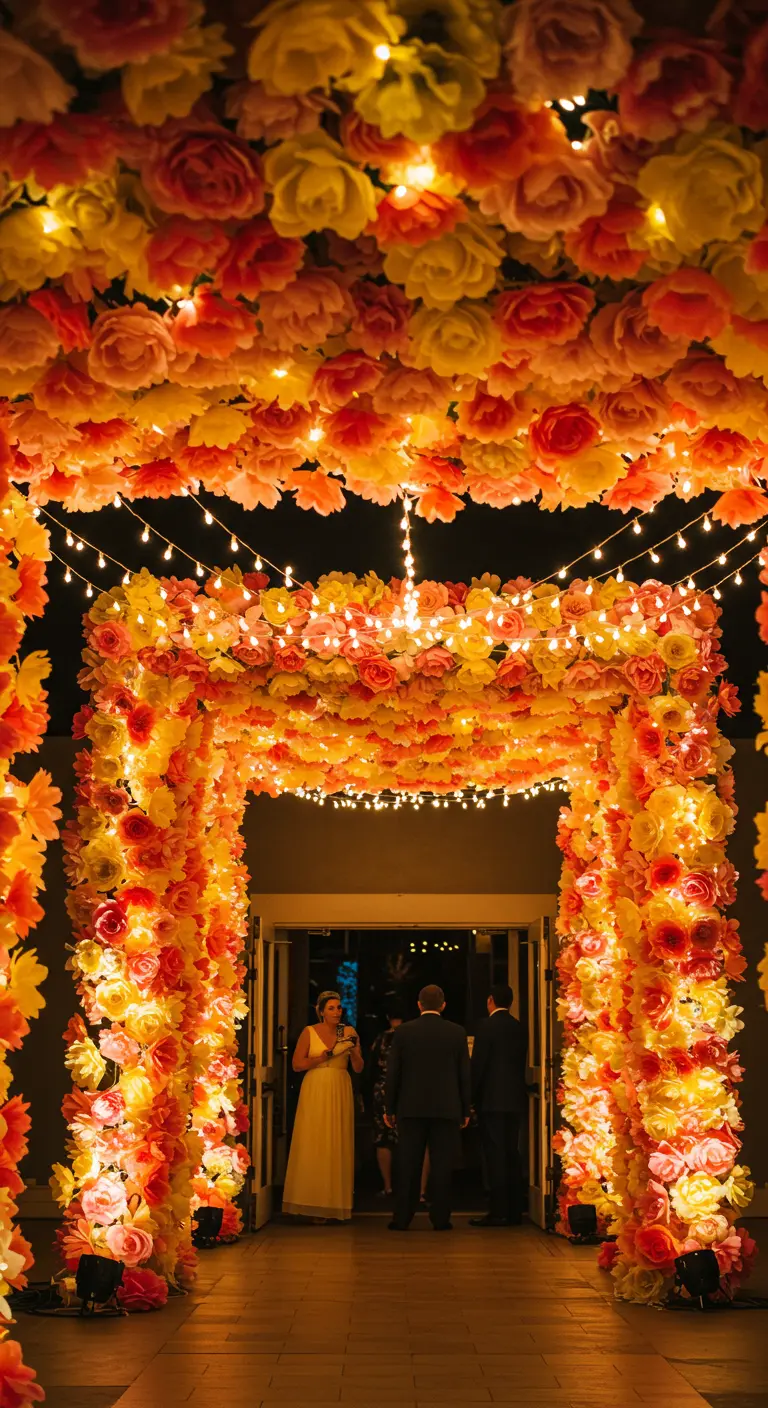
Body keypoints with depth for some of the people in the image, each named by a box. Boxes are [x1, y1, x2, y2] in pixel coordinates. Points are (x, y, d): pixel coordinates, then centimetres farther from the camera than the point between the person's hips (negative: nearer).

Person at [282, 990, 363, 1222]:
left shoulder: (349, 1032, 7)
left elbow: (359, 1068, 5)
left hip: (340, 1092, 2)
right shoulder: (309, 1032, 2)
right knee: (314, 1146, -3)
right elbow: (297, 1064, -5)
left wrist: (354, 1051, -14)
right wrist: (325, 1056, -12)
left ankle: (338, 1205, 7)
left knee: (339, 1147, 2)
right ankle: (315, 1205, 2)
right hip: (315, 1092, -2)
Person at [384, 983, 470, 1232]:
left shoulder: (403, 1032, -1)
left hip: (411, 1108, 0)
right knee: (442, 1165, 4)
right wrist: (465, 1110, 10)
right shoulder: (457, 1033, 0)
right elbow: (464, 1074, 3)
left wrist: (389, 1108, 7)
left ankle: (402, 1218, 8)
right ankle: (440, 1218, 5)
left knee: (407, 1165, 6)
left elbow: (392, 1072, 0)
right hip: (447, 1109, 0)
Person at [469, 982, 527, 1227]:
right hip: (515, 1099, 7)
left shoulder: (487, 1025, -9)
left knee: (495, 1155, -5)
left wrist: (471, 1096, -5)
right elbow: (521, 1063, 12)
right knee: (511, 1154, 11)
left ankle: (498, 1211, -6)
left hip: (492, 1099, -7)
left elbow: (478, 1064, -12)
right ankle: (514, 1209, 14)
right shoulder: (518, 1027, 9)